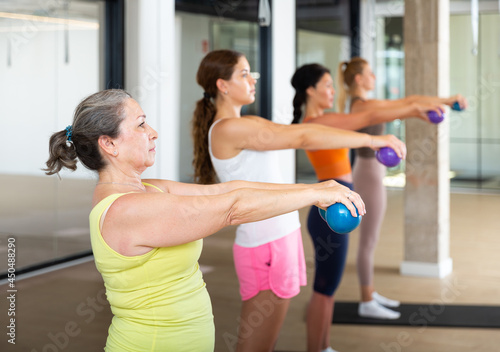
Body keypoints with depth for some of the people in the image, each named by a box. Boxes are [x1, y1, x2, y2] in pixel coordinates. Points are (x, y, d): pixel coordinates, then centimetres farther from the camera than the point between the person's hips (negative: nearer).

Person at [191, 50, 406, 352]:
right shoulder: (227, 129, -15)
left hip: (282, 236, 9)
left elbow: (299, 130, 11)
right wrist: (371, 140, -14)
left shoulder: (249, 124, 15)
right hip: (265, 246, -9)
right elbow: (302, 138, -17)